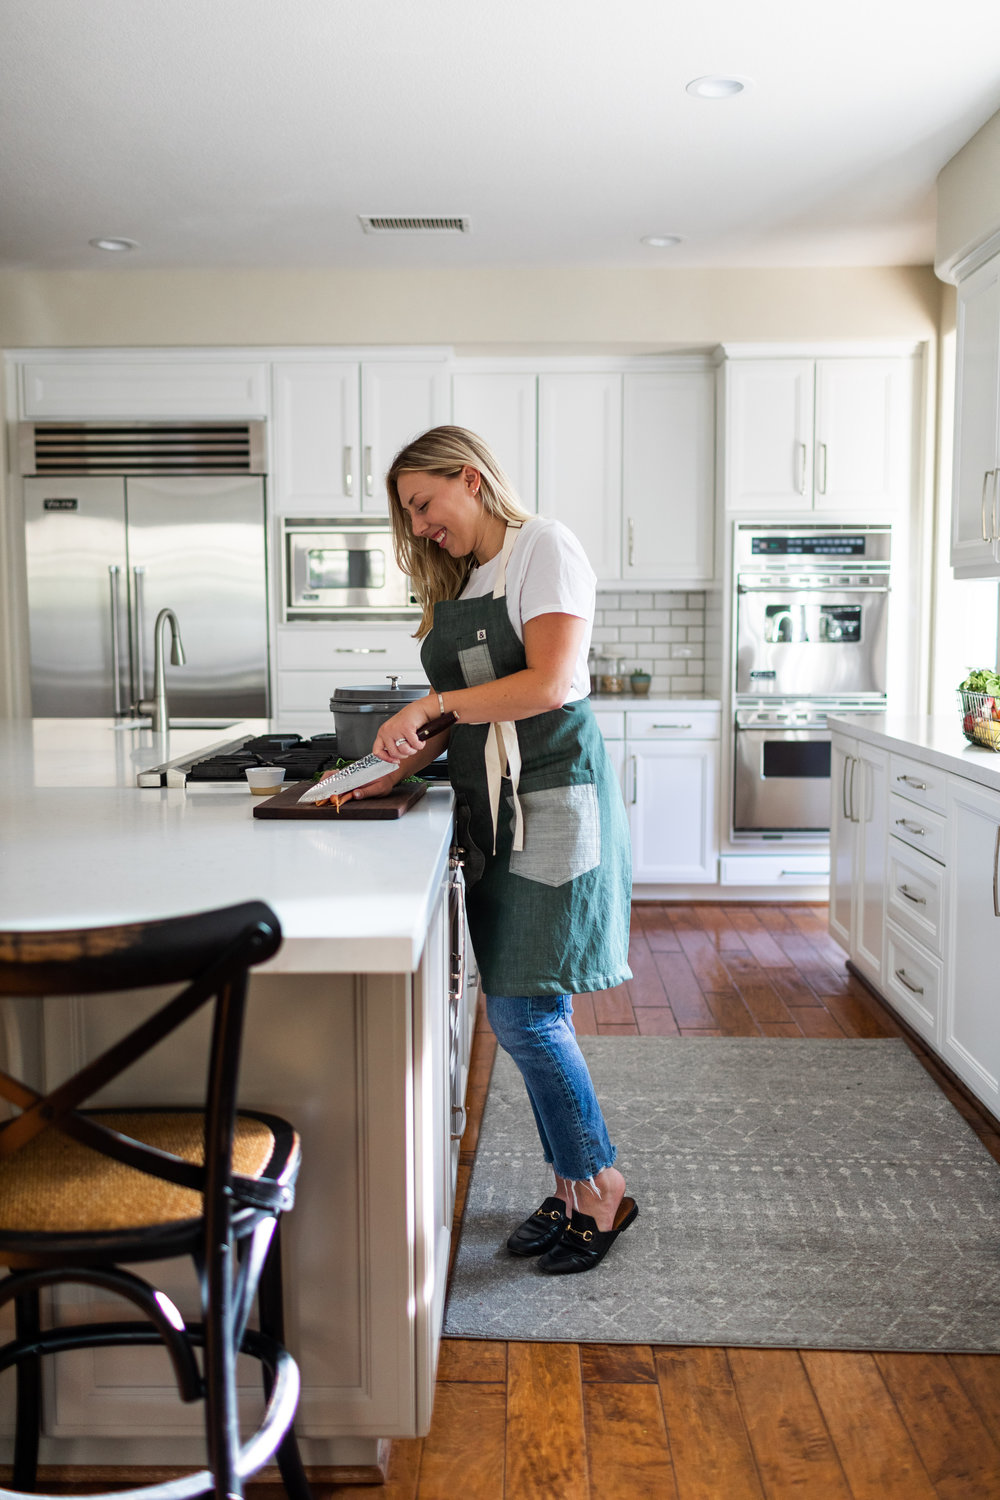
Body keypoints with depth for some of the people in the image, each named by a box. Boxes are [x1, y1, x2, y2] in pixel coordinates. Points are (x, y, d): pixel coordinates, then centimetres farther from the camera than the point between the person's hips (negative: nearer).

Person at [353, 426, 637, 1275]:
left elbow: (548, 684, -18)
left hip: (553, 800, -8)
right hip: (496, 808, 8)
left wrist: (433, 705, -17)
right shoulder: (463, 580, 21)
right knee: (531, 1014, 10)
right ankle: (572, 1193, 23)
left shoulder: (544, 546, -5)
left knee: (524, 1015, -7)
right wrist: (405, 768, 8)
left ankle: (603, 1193, 11)